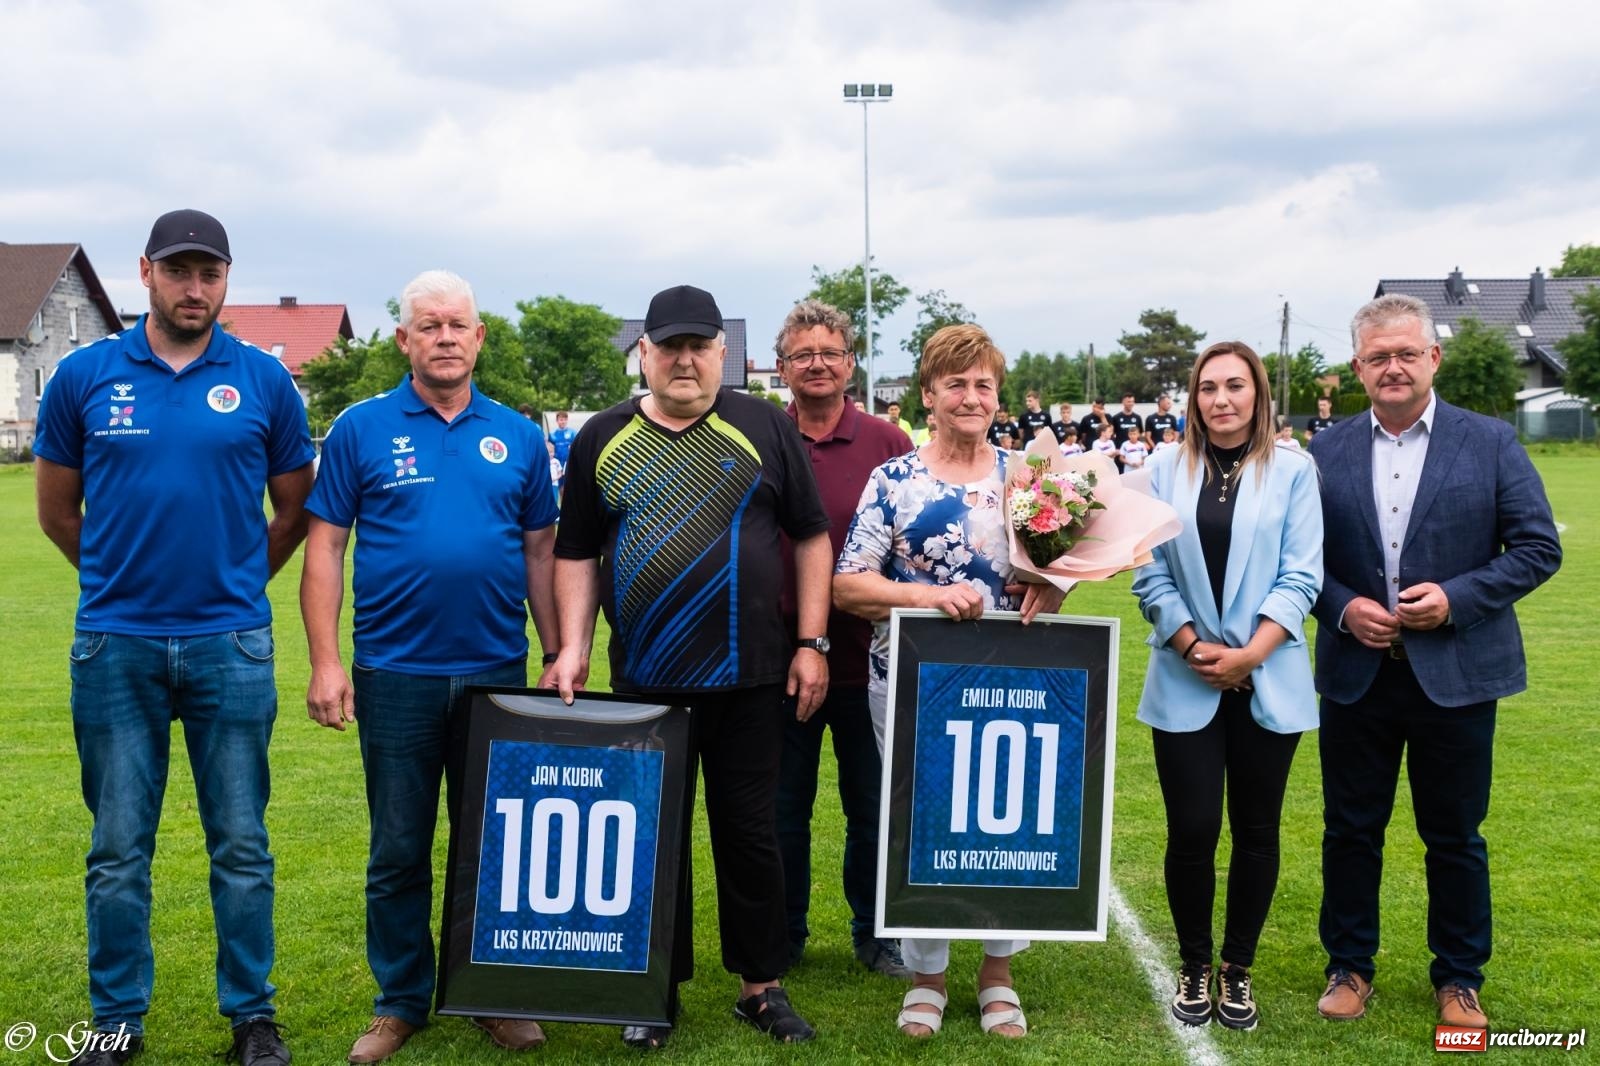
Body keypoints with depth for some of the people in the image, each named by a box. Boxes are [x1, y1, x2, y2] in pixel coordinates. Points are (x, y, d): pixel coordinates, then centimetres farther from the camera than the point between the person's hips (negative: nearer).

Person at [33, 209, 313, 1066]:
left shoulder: (264, 381, 1)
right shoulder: (83, 376, 2)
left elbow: (293, 510, 12)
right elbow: (57, 511, 12)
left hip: (232, 645, 0)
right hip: (115, 646, 0)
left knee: (241, 847, 6)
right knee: (118, 850, 8)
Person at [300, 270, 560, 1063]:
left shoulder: (517, 436, 6)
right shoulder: (361, 429, -1)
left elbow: (539, 551, 10)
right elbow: (324, 549, -2)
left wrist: (560, 655, 6)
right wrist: (324, 662, -9)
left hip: (498, 672, 2)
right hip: (395, 675, -2)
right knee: (398, 851, 8)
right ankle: (400, 1001, 22)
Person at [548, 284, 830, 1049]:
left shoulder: (764, 428, 1)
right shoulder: (602, 439, 6)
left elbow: (811, 537, 3)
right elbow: (576, 554, 9)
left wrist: (810, 643, -3)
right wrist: (573, 648, -2)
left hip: (749, 676, -1)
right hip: (644, 678, 2)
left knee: (749, 831, 7)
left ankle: (762, 986, 21)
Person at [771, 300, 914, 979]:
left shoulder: (885, 443, -1)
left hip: (866, 660, 0)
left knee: (873, 807, 12)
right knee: (783, 807, 12)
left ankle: (874, 934, 29)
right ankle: (783, 936, 28)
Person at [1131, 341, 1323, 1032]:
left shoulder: (1292, 471, 0)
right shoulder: (1167, 470, 3)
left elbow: (1300, 578, -4)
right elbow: (1152, 575, 2)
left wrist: (1249, 655, -13)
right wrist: (1195, 647, -10)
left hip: (1268, 684, 0)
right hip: (1185, 685, 0)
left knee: (1256, 832, 8)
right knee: (1192, 831, 0)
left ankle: (1237, 970, 24)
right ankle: (1194, 967, 20)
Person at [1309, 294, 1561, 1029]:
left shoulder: (1490, 443, -3)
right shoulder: (1327, 452, 3)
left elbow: (1539, 547, -4)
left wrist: (1456, 599, -16)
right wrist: (1342, 608, -11)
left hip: (1456, 673, -2)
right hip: (1356, 674, 2)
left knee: (1455, 837, 9)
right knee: (1350, 829, 11)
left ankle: (1459, 978, 26)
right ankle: (1349, 966, 27)